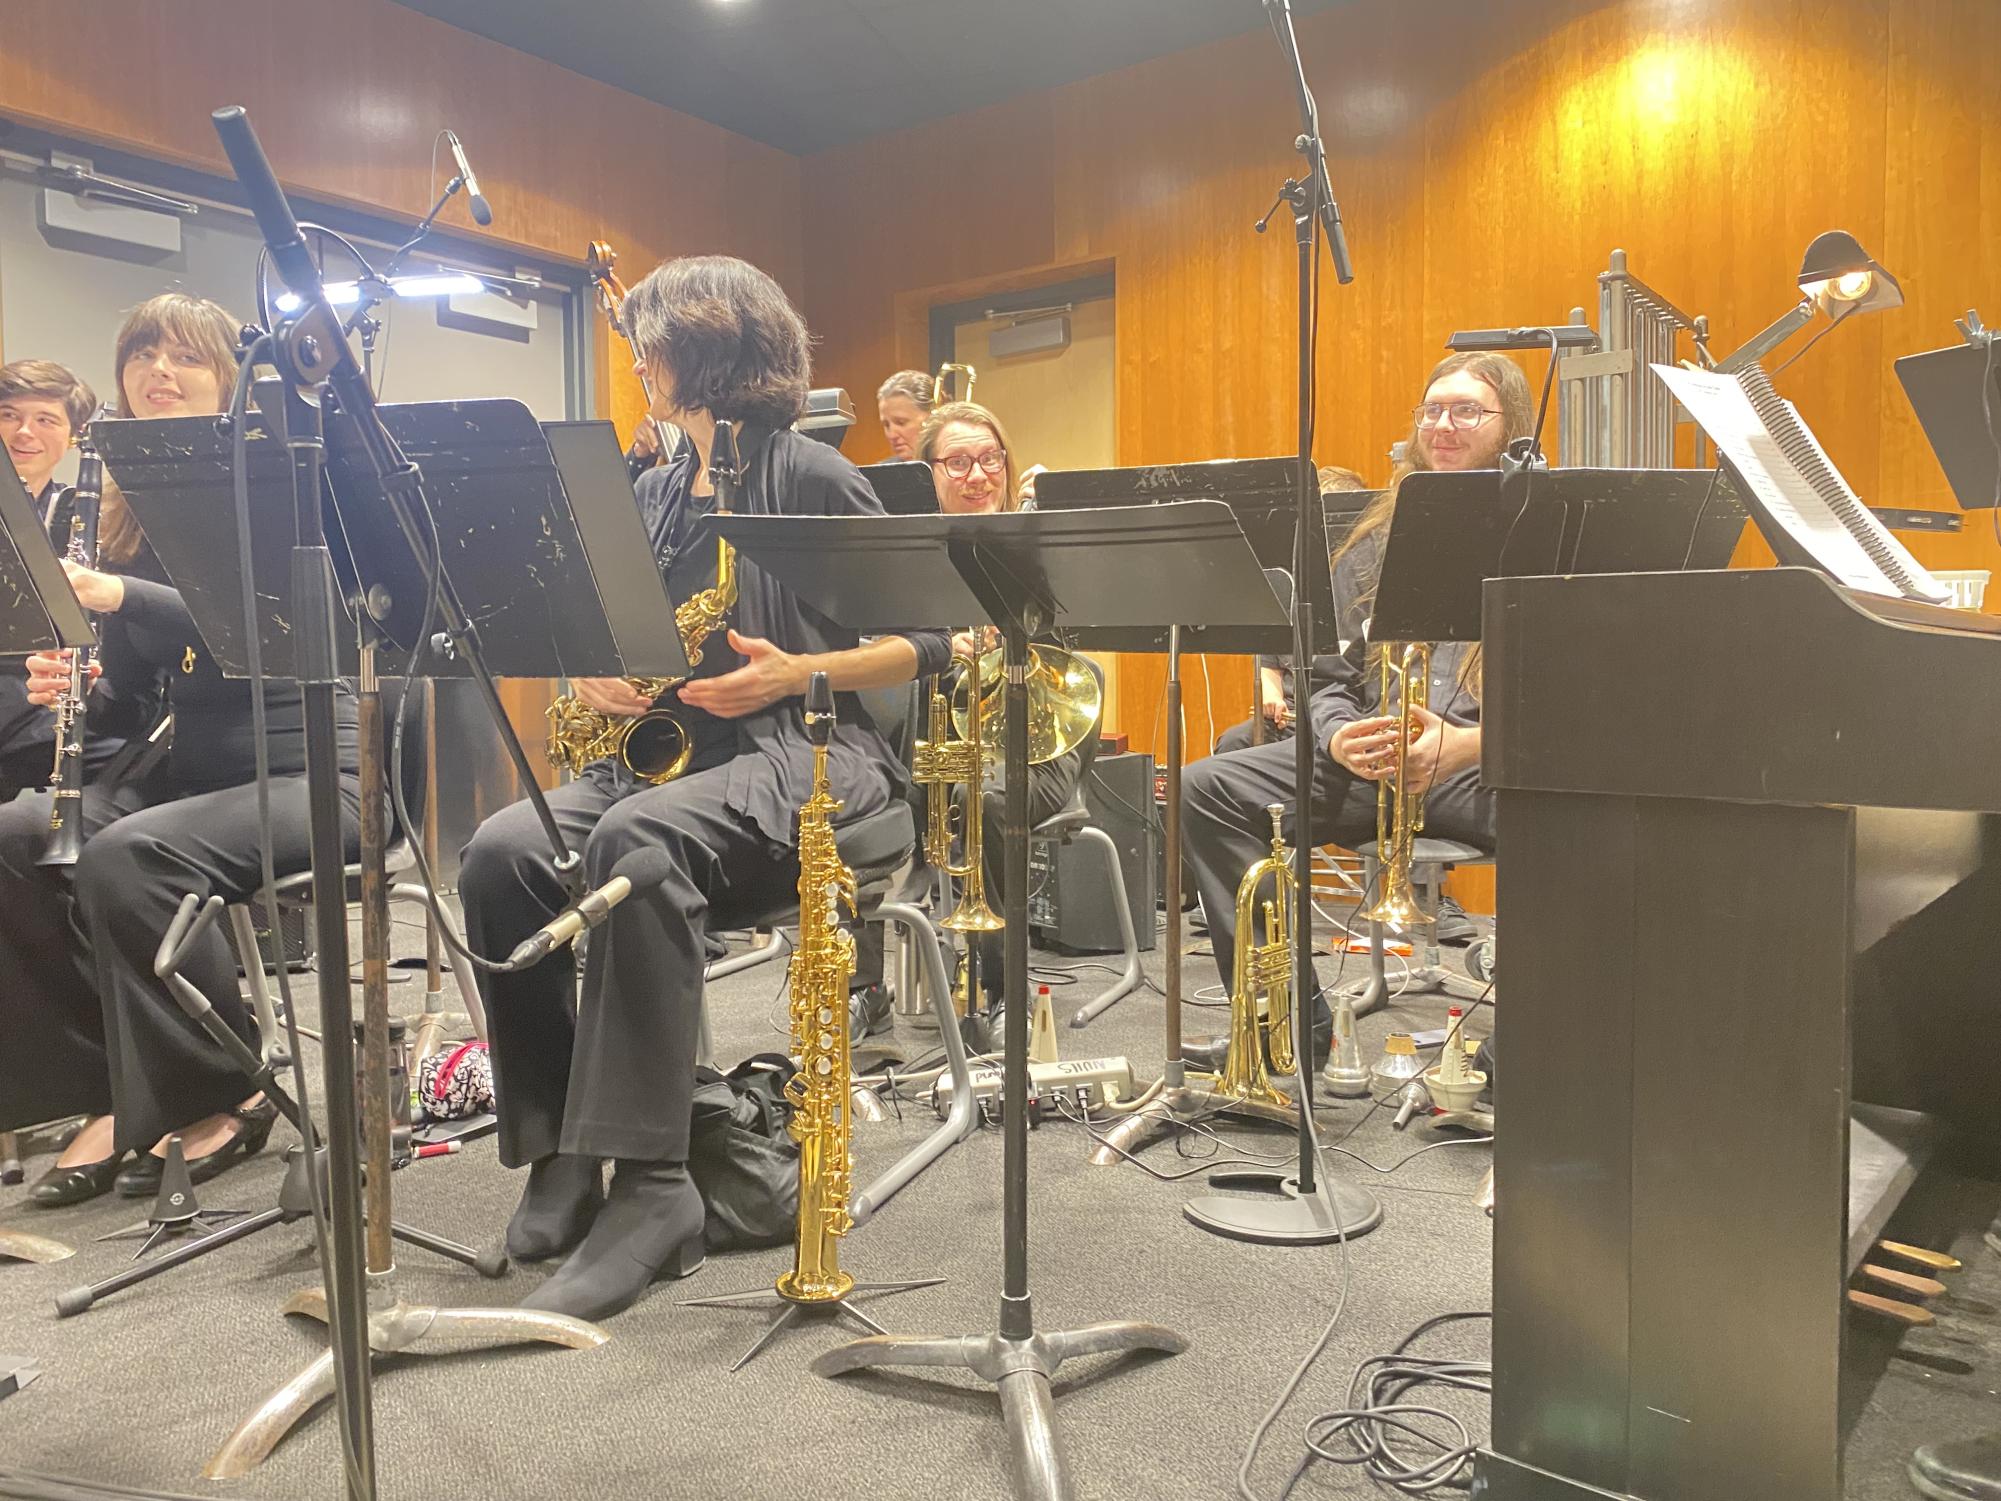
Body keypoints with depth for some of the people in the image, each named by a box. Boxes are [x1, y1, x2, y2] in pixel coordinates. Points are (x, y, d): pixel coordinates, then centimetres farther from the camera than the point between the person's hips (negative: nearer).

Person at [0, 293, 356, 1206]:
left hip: (296, 770, -6)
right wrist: (74, 690, -7)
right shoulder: (124, 512, 14)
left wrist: (118, 595, -28)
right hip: (174, 768, 7)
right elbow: (132, 700, 15)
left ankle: (222, 1100, -11)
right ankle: (113, 1092, -6)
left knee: (128, 855, -30)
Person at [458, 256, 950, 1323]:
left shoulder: (811, 478, -1)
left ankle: (649, 1186, -32)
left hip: (801, 756, -6)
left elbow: (927, 640, -3)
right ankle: (559, 1148, -13)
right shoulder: (650, 492, 19)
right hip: (662, 751, 7)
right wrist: (595, 675, 1)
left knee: (635, 842, -37)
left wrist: (798, 673, -17)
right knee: (501, 854, -22)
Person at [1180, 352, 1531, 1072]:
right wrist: (1339, 738, -9)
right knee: (1210, 787, -14)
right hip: (1374, 762, 5)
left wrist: (1466, 743, -23)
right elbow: (1327, 673, 14)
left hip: (1495, 762, -4)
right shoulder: (1379, 540, 20)